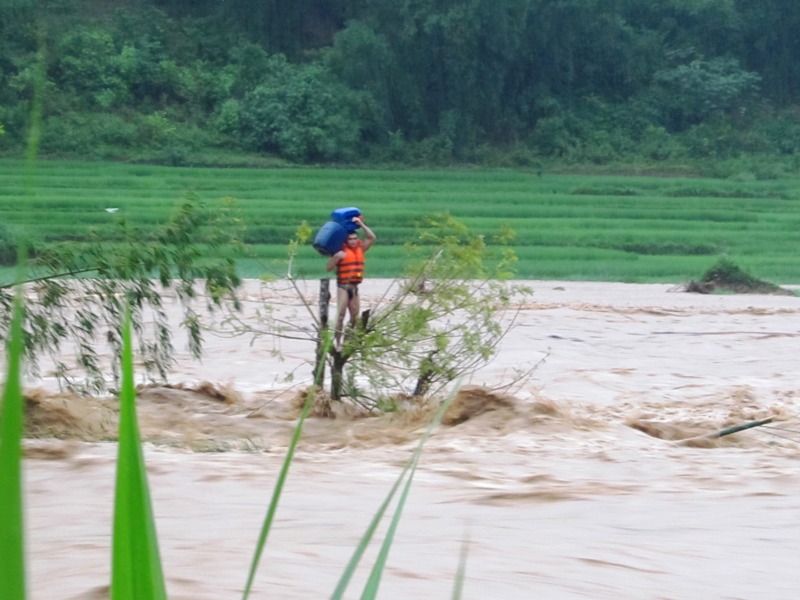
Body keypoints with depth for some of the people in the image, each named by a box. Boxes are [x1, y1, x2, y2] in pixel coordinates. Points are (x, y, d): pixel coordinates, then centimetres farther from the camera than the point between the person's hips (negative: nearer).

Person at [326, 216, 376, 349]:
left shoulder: (360, 249, 10)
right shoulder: (341, 252, -6)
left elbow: (372, 238, 10)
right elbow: (329, 268, -8)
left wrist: (361, 224, 5)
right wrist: (336, 257, -23)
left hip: (355, 287, 6)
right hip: (343, 286, -6)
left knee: (355, 317, 8)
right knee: (341, 315, -9)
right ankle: (338, 343, -10)